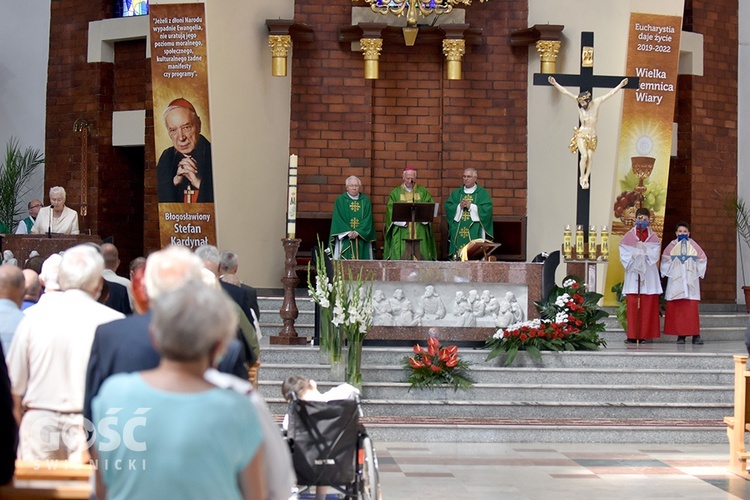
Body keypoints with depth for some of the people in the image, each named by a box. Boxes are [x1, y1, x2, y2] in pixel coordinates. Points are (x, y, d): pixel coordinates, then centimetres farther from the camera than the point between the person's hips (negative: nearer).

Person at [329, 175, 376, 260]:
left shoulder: (365, 201, 9)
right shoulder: (340, 201, 5)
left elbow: (368, 220, 1)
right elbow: (338, 220, -2)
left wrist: (358, 232, -13)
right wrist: (348, 233, -15)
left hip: (362, 238, 1)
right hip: (345, 239, -1)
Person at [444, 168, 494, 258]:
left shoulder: (482, 193, 6)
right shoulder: (456, 193, 16)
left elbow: (487, 209, -7)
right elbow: (448, 207, 6)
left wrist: (471, 206, -12)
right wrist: (459, 206, -10)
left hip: (474, 232, -3)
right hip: (458, 232, 3)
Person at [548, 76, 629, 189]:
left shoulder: (596, 103, -3)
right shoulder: (580, 104, -4)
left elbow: (610, 93, 0)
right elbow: (565, 92, -5)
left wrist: (620, 85, -5)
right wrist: (555, 84, -9)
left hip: (592, 136, 2)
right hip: (581, 134, -2)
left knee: (590, 156, -8)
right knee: (584, 155, -15)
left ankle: (586, 178, 1)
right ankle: (582, 177, -1)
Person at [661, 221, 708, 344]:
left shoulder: (693, 246, 6)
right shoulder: (672, 246, 5)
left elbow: (702, 259, 12)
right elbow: (665, 261, 11)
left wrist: (698, 273, 6)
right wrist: (667, 273, 4)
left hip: (691, 282, 0)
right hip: (675, 282, 0)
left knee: (692, 308, -7)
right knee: (676, 309, -3)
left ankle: (695, 335, -7)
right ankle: (680, 335, 0)